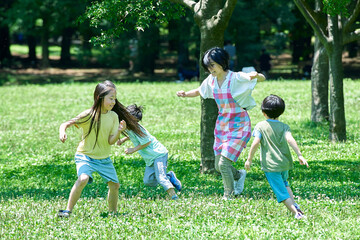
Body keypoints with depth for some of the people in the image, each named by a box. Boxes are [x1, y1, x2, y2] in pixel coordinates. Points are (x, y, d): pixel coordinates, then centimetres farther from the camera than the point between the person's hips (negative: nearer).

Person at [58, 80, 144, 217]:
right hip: (85, 156, -5)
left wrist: (119, 131, -26)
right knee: (83, 179, -29)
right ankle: (68, 210, -20)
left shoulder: (113, 117, -3)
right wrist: (62, 132, -36)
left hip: (104, 159, 5)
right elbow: (66, 124, -15)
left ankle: (113, 212, 31)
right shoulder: (89, 115, -16)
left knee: (114, 185, 7)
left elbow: (111, 141, -7)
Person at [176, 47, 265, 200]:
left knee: (224, 163, -16)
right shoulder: (211, 80, 0)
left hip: (239, 125, -7)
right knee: (218, 166, 10)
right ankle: (239, 175, 42)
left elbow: (262, 79, -16)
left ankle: (228, 196, 3)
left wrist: (256, 75, -41)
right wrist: (186, 94, -2)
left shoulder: (236, 78, -18)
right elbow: (199, 91, 19)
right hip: (222, 123, 7)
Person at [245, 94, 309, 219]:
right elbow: (290, 139, -15)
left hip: (270, 164, -4)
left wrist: (249, 159, -6)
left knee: (281, 192, -2)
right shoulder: (284, 126, 2)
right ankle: (294, 204, 16)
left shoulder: (260, 126, -4)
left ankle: (296, 212, -12)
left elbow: (256, 143, -13)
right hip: (284, 162, 4)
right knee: (284, 183, 31)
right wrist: (299, 155, -20)